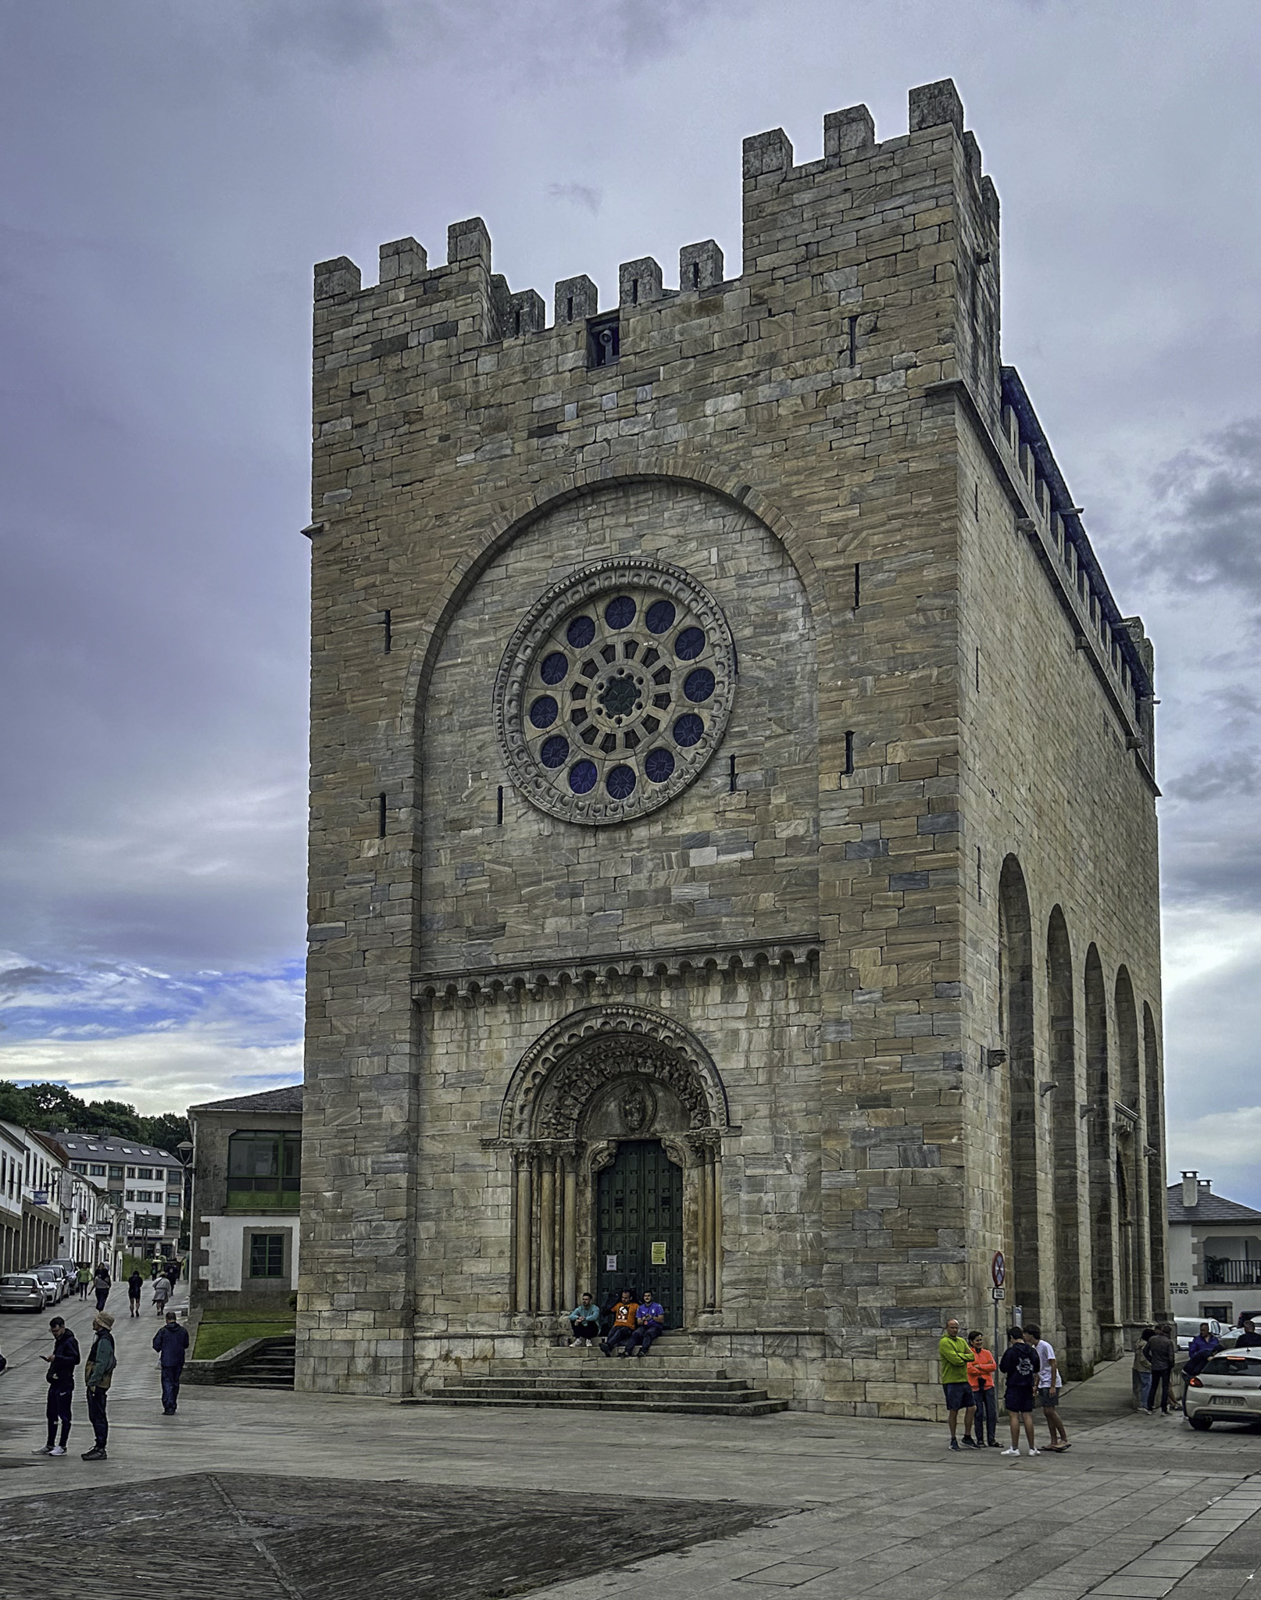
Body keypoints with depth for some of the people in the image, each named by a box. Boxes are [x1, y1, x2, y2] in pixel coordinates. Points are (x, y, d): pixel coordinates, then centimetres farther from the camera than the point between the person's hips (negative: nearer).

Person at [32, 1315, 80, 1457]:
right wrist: (51, 1360, 9)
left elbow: (75, 1359, -23)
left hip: (65, 1383, -10)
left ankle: (62, 1446, 2)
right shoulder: (58, 1341, 17)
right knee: (51, 1414, 14)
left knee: (64, 1416, -2)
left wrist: (56, 1358, -25)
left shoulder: (70, 1341, -13)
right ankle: (50, 1445, 22)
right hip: (55, 1383, 10)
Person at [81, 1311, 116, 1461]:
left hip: (97, 1385, -11)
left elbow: (101, 1365, -22)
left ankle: (100, 1450, -6)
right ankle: (98, 1447, 21)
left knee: (98, 1417, -8)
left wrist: (92, 1382, -21)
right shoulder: (102, 1338, 16)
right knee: (94, 1416, 15)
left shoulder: (104, 1341, -17)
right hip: (96, 1384, 11)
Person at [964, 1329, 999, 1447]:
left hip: (988, 1386, 4)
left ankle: (991, 1439, 9)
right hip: (975, 1387, -4)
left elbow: (994, 1366, -1)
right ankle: (979, 1439, 7)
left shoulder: (987, 1353, 14)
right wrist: (986, 1369, -5)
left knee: (992, 1413, 1)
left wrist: (979, 1366, -9)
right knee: (979, 1414, -2)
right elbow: (969, 1369, -12)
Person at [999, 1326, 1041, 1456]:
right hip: (1028, 1387, 5)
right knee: (1027, 1416, 8)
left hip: (1014, 1386, -5)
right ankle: (1032, 1448, 9)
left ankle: (1015, 1448, -3)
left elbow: (1003, 1369, -10)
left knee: (1014, 1416, -2)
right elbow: (1037, 1370, 15)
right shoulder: (1032, 1351, 5)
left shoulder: (1011, 1351, -12)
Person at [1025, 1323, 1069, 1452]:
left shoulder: (1045, 1346, -14)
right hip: (1043, 1384, 9)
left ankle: (1064, 1439, -5)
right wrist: (1036, 1385, 21)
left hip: (1051, 1383, -9)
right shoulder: (1033, 1348, 13)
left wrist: (1052, 1386, -20)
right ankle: (1054, 1442, 8)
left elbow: (1053, 1366, -17)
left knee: (1050, 1411, -12)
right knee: (1046, 1412, 6)